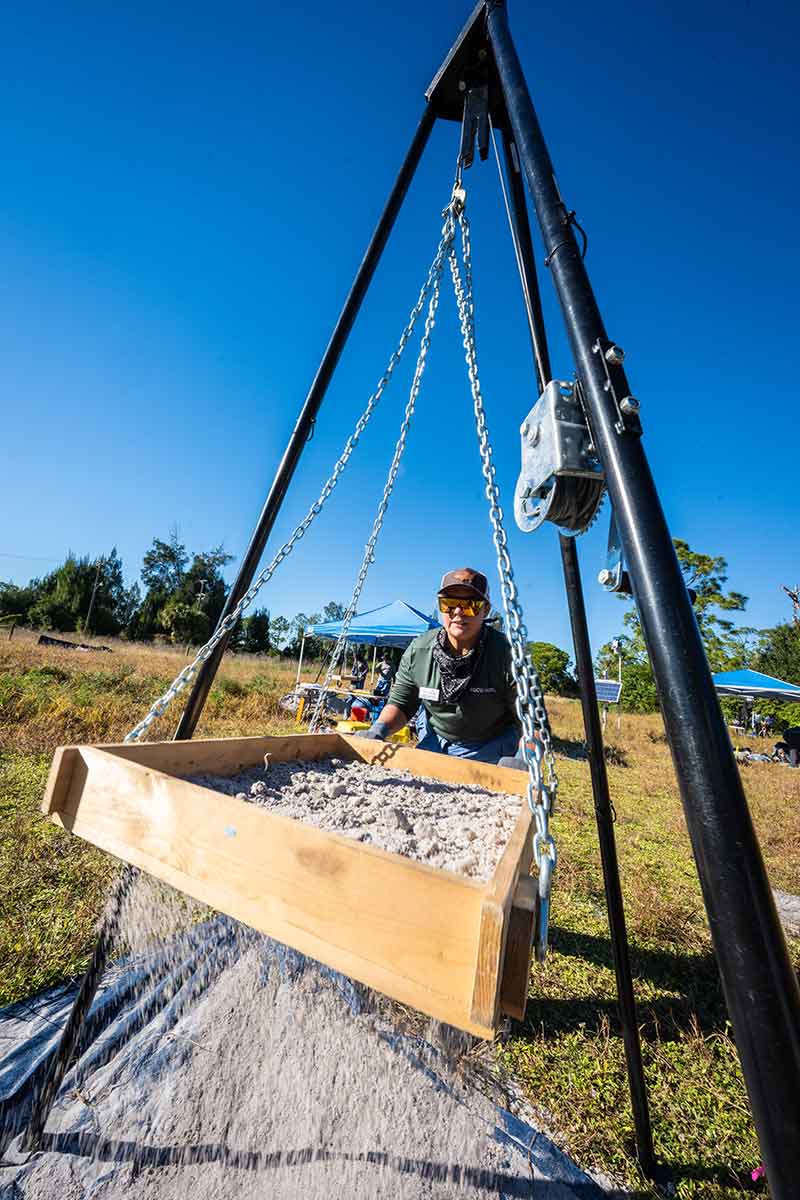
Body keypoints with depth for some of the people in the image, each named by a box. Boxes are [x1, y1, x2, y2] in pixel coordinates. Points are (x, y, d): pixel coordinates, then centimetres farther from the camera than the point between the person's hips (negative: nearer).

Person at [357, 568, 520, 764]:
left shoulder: (505, 653, -26)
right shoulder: (417, 651, -15)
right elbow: (400, 703, -5)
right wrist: (379, 729, -24)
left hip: (491, 749, -2)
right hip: (437, 742, 2)